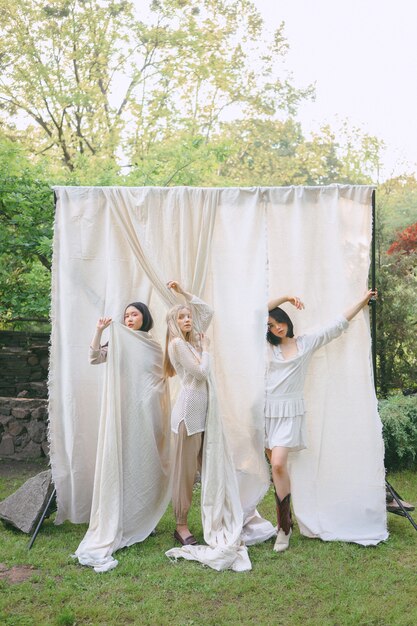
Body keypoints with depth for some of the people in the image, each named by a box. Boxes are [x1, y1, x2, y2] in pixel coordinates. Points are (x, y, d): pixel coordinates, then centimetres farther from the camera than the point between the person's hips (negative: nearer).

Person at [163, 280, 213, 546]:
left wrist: (184, 292, 18)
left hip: (203, 411, 8)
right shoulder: (177, 343, -8)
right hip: (189, 410, -8)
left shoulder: (193, 339, 14)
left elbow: (208, 311, 22)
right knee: (186, 470, -3)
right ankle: (181, 526, 4)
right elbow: (202, 372, -13)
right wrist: (206, 349, 1)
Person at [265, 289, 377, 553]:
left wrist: (363, 301, 9)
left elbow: (338, 326, 8)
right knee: (277, 466, 4)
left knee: (278, 464, -17)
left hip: (291, 412, -3)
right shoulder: (269, 346, 11)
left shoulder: (307, 342, 6)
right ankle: (286, 519, 17)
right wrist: (286, 297, 3)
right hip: (269, 410, 3)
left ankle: (284, 525, -6)